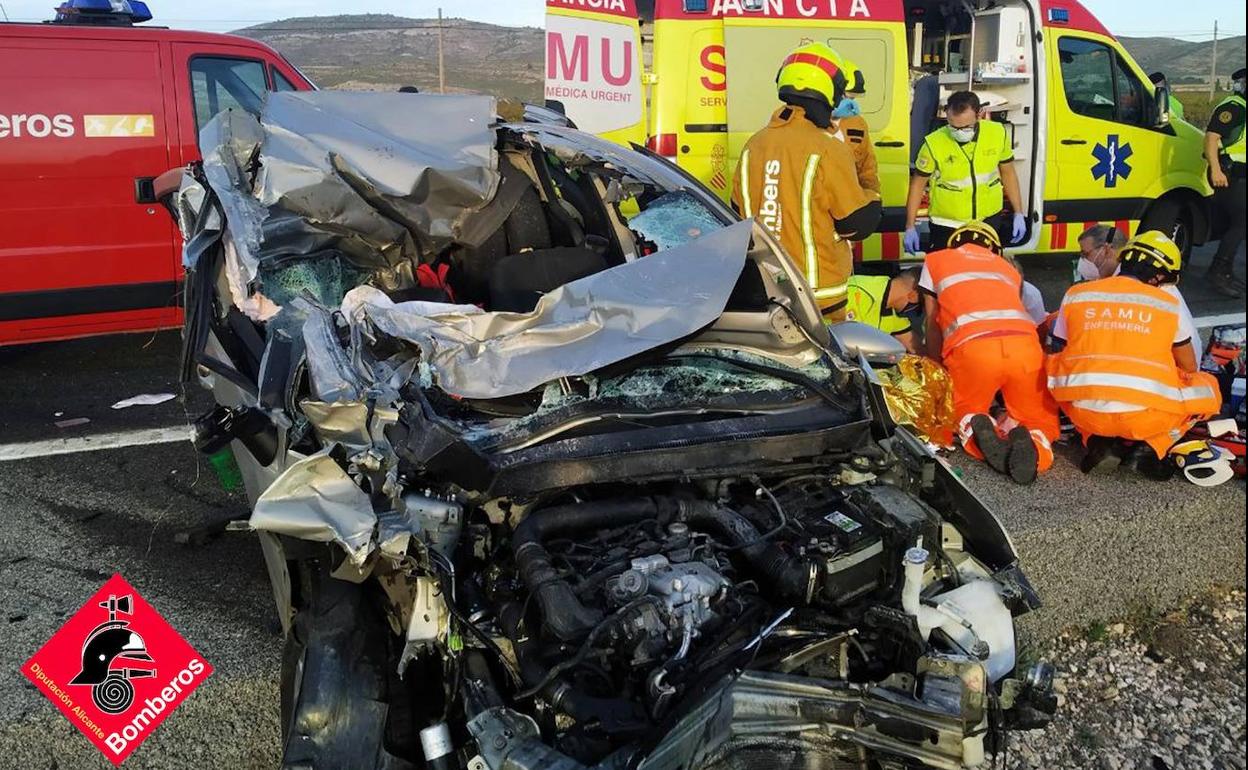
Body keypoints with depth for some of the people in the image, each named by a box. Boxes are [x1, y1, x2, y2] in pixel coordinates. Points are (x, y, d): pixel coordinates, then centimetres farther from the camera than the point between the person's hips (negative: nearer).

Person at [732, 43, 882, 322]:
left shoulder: (754, 145, 3)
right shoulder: (828, 150, -17)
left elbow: (739, 211, 13)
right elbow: (858, 223, -12)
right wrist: (871, 201, 9)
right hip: (818, 294, -6)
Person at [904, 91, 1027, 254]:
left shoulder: (998, 134, -9)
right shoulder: (934, 143, -18)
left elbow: (1008, 173, 4)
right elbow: (918, 184, -6)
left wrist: (1018, 213, 3)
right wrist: (910, 227, -6)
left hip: (989, 221, 3)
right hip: (946, 225, -3)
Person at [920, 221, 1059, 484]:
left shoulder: (935, 260, 29)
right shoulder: (1008, 267, 35)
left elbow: (933, 325, 28)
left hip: (971, 346, -2)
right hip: (1024, 342, 2)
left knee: (965, 411, 24)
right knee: (1042, 419, 21)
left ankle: (976, 430, -12)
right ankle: (1034, 443, -16)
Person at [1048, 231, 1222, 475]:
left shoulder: (1075, 294, 9)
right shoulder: (1168, 304, 6)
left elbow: (1059, 355, 19)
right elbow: (1189, 369, 17)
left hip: (1083, 413, 1)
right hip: (1144, 417, -1)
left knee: (1065, 375, 33)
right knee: (1208, 386, 24)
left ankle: (1099, 441, 10)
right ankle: (1152, 447, 5)